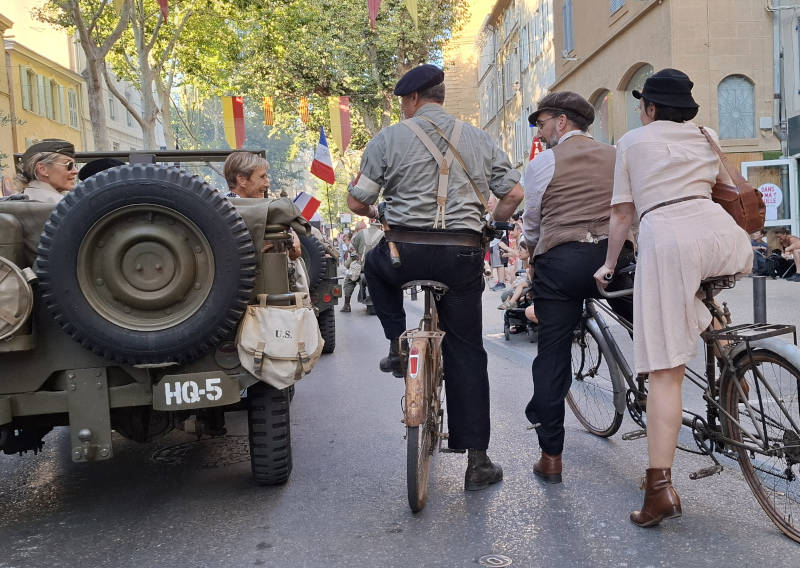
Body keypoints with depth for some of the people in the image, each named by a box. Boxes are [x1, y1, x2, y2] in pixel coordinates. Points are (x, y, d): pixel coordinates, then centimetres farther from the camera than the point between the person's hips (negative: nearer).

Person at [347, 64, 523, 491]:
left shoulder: (390, 138, 2)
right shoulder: (479, 139, 11)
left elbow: (357, 201, 0)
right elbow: (513, 194, 10)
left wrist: (375, 212, 23)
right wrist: (491, 223, 28)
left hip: (406, 252, -2)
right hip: (463, 256, 2)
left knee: (375, 264, 34)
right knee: (466, 353, 9)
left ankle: (398, 345, 23)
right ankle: (477, 460, 11)